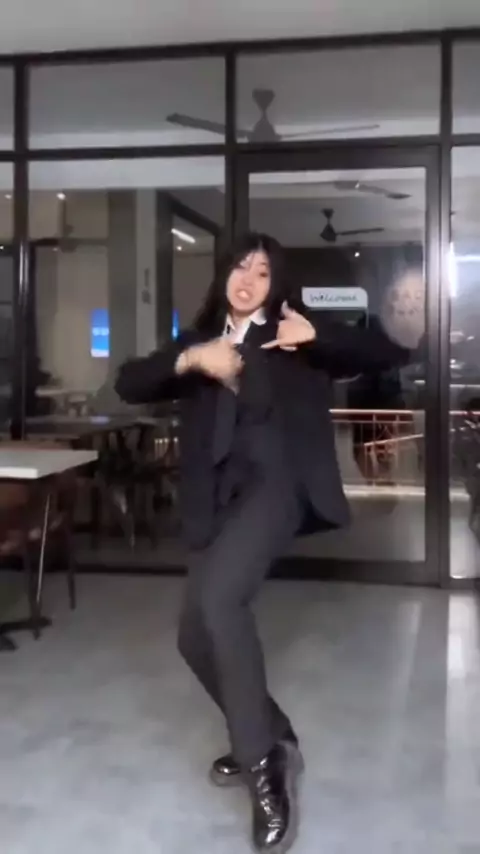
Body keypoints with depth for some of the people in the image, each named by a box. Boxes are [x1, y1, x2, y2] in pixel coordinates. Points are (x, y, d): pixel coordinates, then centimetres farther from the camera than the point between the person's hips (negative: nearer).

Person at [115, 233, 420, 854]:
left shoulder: (294, 336, 11)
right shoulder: (199, 340, 20)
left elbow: (391, 354, 6)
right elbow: (129, 384, 7)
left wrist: (317, 336, -8)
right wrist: (190, 359, -9)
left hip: (276, 483, -5)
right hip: (218, 496, 6)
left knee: (218, 597, -29)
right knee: (197, 635, 4)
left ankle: (264, 763, -16)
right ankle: (268, 738, 28)